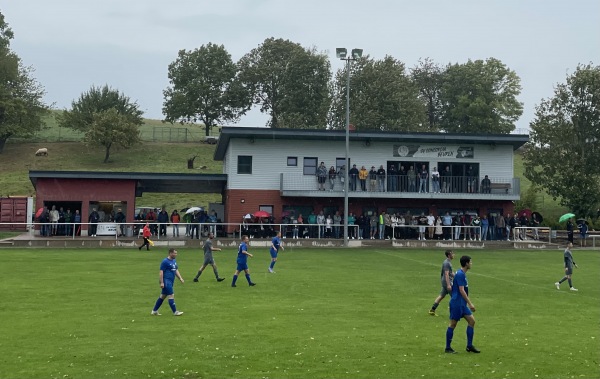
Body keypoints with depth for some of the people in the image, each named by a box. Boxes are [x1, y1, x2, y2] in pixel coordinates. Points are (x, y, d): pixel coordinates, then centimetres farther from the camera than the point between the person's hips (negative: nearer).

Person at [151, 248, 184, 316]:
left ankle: (154, 311, 20)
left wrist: (180, 278, 10)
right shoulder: (165, 261, -12)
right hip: (166, 281, -9)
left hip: (171, 281, 9)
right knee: (171, 296, -8)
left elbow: (176, 270, 22)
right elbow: (161, 272, -14)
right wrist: (161, 282, -18)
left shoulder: (174, 261, 14)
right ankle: (175, 312, -4)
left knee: (162, 296, 13)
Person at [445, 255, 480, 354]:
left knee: (471, 321, 6)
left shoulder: (462, 274, 13)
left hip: (462, 304, 10)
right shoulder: (460, 274, -17)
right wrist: (470, 303, -20)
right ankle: (448, 347, 6)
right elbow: (461, 290, -21)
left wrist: (468, 303, 25)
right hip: (456, 303, -10)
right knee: (453, 324, -2)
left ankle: (469, 346, 10)